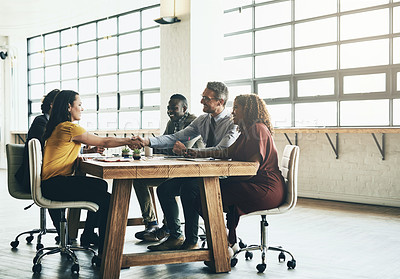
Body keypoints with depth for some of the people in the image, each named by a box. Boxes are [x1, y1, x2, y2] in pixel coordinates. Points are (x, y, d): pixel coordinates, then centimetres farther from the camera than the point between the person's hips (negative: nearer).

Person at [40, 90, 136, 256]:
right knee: (107, 199, -18)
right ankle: (105, 253, -15)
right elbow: (105, 142, -10)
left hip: (53, 181, 11)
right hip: (54, 185, -11)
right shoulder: (69, 128, -15)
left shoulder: (57, 127, 15)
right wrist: (130, 141, 1)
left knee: (101, 185, 22)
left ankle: (88, 235, 31)